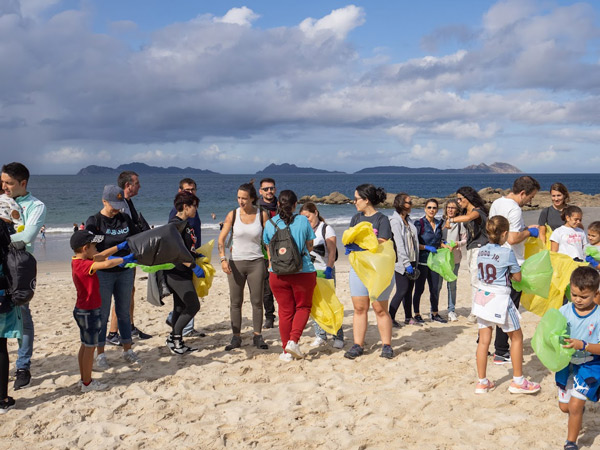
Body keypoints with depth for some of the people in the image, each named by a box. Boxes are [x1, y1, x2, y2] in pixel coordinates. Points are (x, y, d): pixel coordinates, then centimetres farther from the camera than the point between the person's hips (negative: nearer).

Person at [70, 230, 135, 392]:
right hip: (89, 312, -10)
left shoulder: (78, 261, 4)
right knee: (90, 347, 1)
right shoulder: (84, 265, -26)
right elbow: (106, 264, -38)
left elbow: (100, 256, 13)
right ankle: (87, 383, 11)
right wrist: (124, 259, -22)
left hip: (82, 310, 10)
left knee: (85, 345, 18)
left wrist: (119, 247, 14)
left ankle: (83, 380, 28)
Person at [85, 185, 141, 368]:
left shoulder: (125, 219, 7)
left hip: (125, 271, 4)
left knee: (124, 312, 12)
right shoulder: (94, 221, -7)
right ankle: (100, 354, 13)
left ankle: (128, 350, 22)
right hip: (103, 272, -4)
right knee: (102, 314, 3)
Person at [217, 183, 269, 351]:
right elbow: (221, 239, 0)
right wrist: (223, 259, -13)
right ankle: (236, 337, 13)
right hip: (236, 262, 1)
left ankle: (258, 336, 14)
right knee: (235, 301, 4)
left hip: (256, 262, 0)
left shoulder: (262, 215, -1)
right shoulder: (233, 215, -1)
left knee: (257, 301, 3)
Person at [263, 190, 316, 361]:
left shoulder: (269, 223, 0)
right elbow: (309, 246, 6)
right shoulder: (303, 221, -5)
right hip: (303, 272, -2)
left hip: (278, 274, 2)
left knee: (285, 311, 12)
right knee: (303, 307, 16)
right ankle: (294, 340, -2)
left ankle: (287, 351, 14)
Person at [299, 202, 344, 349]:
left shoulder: (326, 229, 0)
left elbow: (332, 252, -9)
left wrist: (329, 268, -22)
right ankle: (320, 335, 10)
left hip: (325, 271, -5)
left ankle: (338, 337, -1)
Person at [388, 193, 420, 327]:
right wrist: (406, 263, -20)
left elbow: (413, 240, 15)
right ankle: (390, 318, 1)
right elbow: (399, 244, -18)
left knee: (409, 290, 11)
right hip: (401, 262, -8)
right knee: (402, 290, -7)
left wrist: (414, 262, 10)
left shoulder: (408, 220, 14)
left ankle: (408, 318, 20)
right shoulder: (395, 221, -12)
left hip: (411, 260, 8)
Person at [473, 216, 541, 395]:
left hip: (482, 297, 6)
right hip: (500, 298, -6)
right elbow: (517, 277, -4)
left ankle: (482, 382, 14)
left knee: (484, 340, 9)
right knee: (516, 337, 12)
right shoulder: (507, 253, -14)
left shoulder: (481, 251, 3)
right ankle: (518, 381, 18)